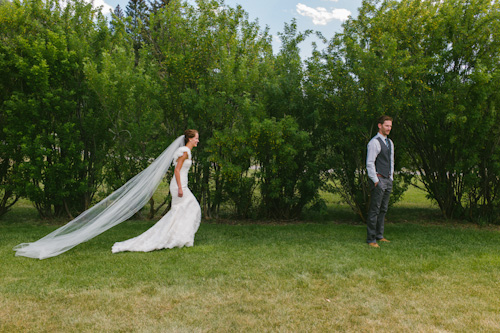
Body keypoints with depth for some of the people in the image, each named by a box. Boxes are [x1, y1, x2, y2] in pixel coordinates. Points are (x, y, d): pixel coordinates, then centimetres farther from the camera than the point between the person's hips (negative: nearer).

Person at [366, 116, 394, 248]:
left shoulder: (390, 143, 17)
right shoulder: (374, 142, -10)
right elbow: (369, 163, -15)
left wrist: (391, 178, 18)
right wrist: (375, 181, -15)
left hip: (388, 180, 8)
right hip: (378, 180, -8)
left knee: (383, 209, 11)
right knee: (374, 210, -7)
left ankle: (379, 236, 21)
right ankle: (371, 239, -2)